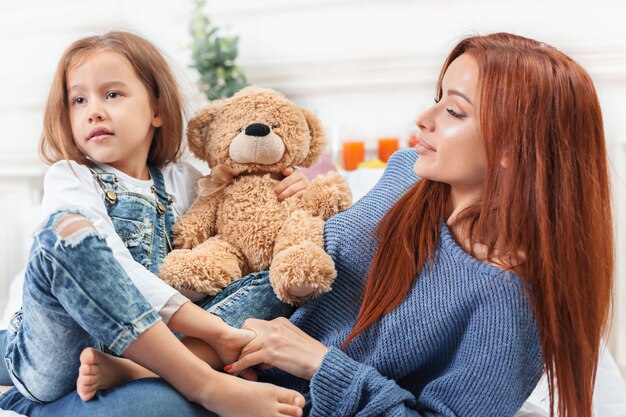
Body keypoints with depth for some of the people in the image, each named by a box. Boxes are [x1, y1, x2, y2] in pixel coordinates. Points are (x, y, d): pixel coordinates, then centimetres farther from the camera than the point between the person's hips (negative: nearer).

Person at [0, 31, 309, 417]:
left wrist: (281, 199, 10)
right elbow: (115, 269, -15)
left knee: (272, 284, -7)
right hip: (59, 354, -4)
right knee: (68, 229, -29)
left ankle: (127, 370, -32)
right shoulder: (70, 178, 1)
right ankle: (206, 384, -33)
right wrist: (212, 329, -24)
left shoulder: (183, 182, 16)